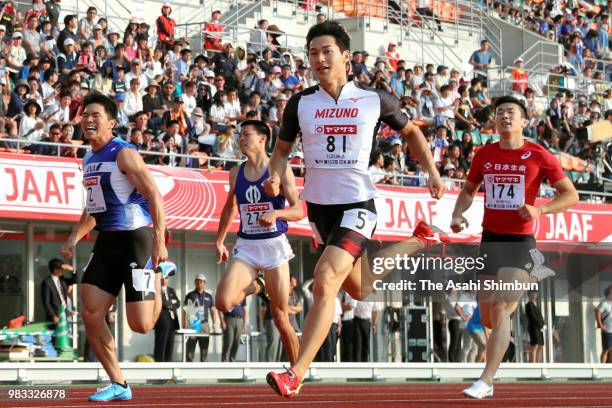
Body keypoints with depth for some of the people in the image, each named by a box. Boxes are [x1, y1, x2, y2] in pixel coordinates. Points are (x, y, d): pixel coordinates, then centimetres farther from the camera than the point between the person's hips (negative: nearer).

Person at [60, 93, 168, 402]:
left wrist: (159, 242, -24)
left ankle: (157, 280, 26)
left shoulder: (124, 154, -11)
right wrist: (75, 238, 12)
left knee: (141, 325, -9)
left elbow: (155, 197, -16)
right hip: (106, 242, 8)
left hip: (135, 239, -8)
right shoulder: (88, 160, 14)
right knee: (90, 314, -3)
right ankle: (118, 385, 7)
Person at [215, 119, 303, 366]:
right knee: (223, 303, -18)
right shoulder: (236, 173, 10)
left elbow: (299, 211, -7)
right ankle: (254, 286, 15)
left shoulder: (280, 170, -4)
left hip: (274, 244, -4)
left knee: (280, 316, -3)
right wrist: (219, 241, 22)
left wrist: (277, 213, -26)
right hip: (245, 246, 4)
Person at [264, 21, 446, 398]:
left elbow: (410, 131, 15)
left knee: (325, 283, -24)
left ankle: (296, 375, -25)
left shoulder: (374, 100, -3)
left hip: (357, 205, -4)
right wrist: (276, 178, -7)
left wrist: (433, 172, 4)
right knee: (359, 289, 20)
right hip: (319, 207, 4)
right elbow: (283, 148, 14)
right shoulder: (300, 104, 1)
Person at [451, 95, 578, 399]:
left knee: (500, 311, -16)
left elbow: (571, 195, -2)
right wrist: (457, 215, 4)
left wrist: (539, 210, -17)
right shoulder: (484, 155, 7)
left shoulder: (539, 156, -4)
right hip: (490, 239, 5)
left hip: (520, 241, -5)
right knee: (487, 318, 9)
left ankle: (486, 381, -12)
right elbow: (469, 190, 23)